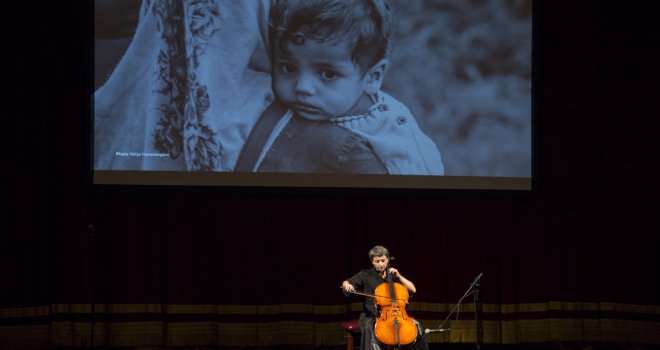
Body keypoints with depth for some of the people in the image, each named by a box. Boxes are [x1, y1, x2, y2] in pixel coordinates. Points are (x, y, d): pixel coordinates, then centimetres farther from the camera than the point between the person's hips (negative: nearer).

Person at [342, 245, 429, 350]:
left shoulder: (393, 275, 12)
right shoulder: (366, 275, 5)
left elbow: (413, 290, 6)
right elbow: (345, 283, 1)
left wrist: (399, 276, -3)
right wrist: (347, 285, -23)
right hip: (372, 316, -3)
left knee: (416, 326, -17)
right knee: (369, 329, -36)